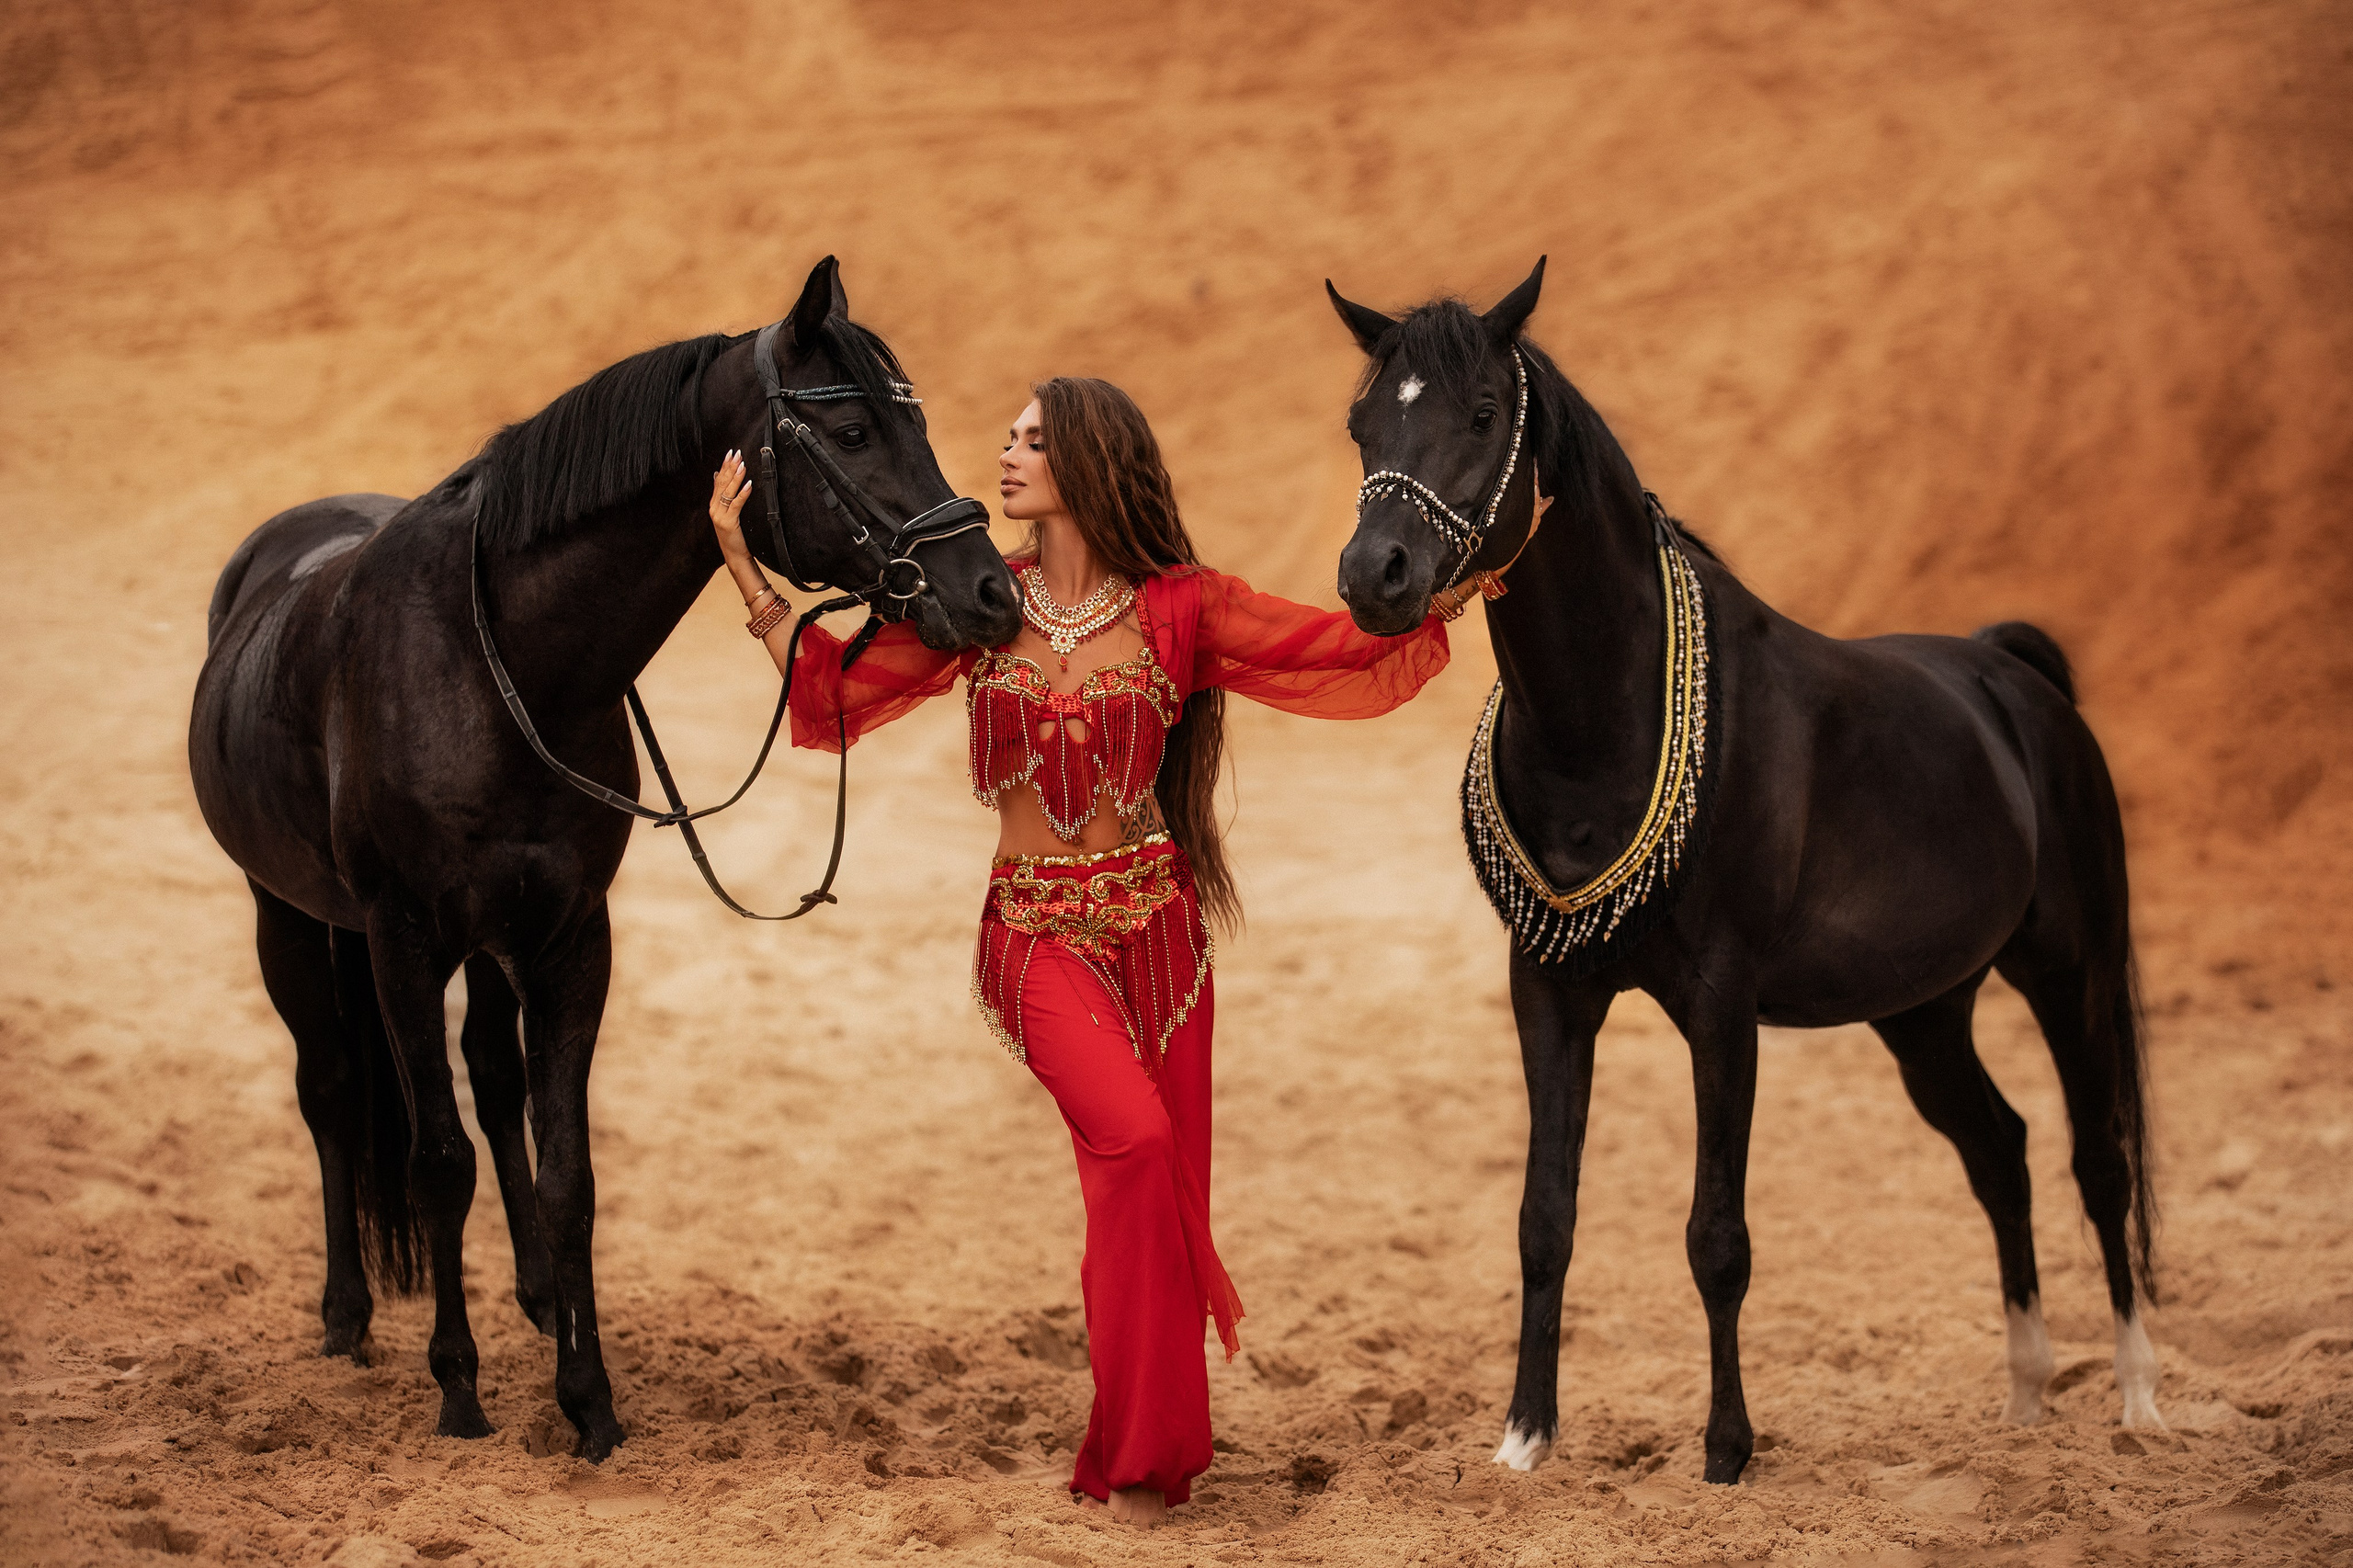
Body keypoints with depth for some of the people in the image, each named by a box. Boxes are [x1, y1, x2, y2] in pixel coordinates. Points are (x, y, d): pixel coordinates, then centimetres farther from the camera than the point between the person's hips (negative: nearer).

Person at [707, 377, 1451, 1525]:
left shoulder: (1178, 609, -1)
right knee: (1132, 1142, -22)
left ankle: (1138, 1452, 23)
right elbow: (836, 697, 4)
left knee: (1158, 1188, 5)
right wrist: (745, 570, 0)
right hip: (1037, 934, -1)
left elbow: (1362, 651, -1)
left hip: (1152, 922, 1)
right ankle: (1141, 1451, -10)